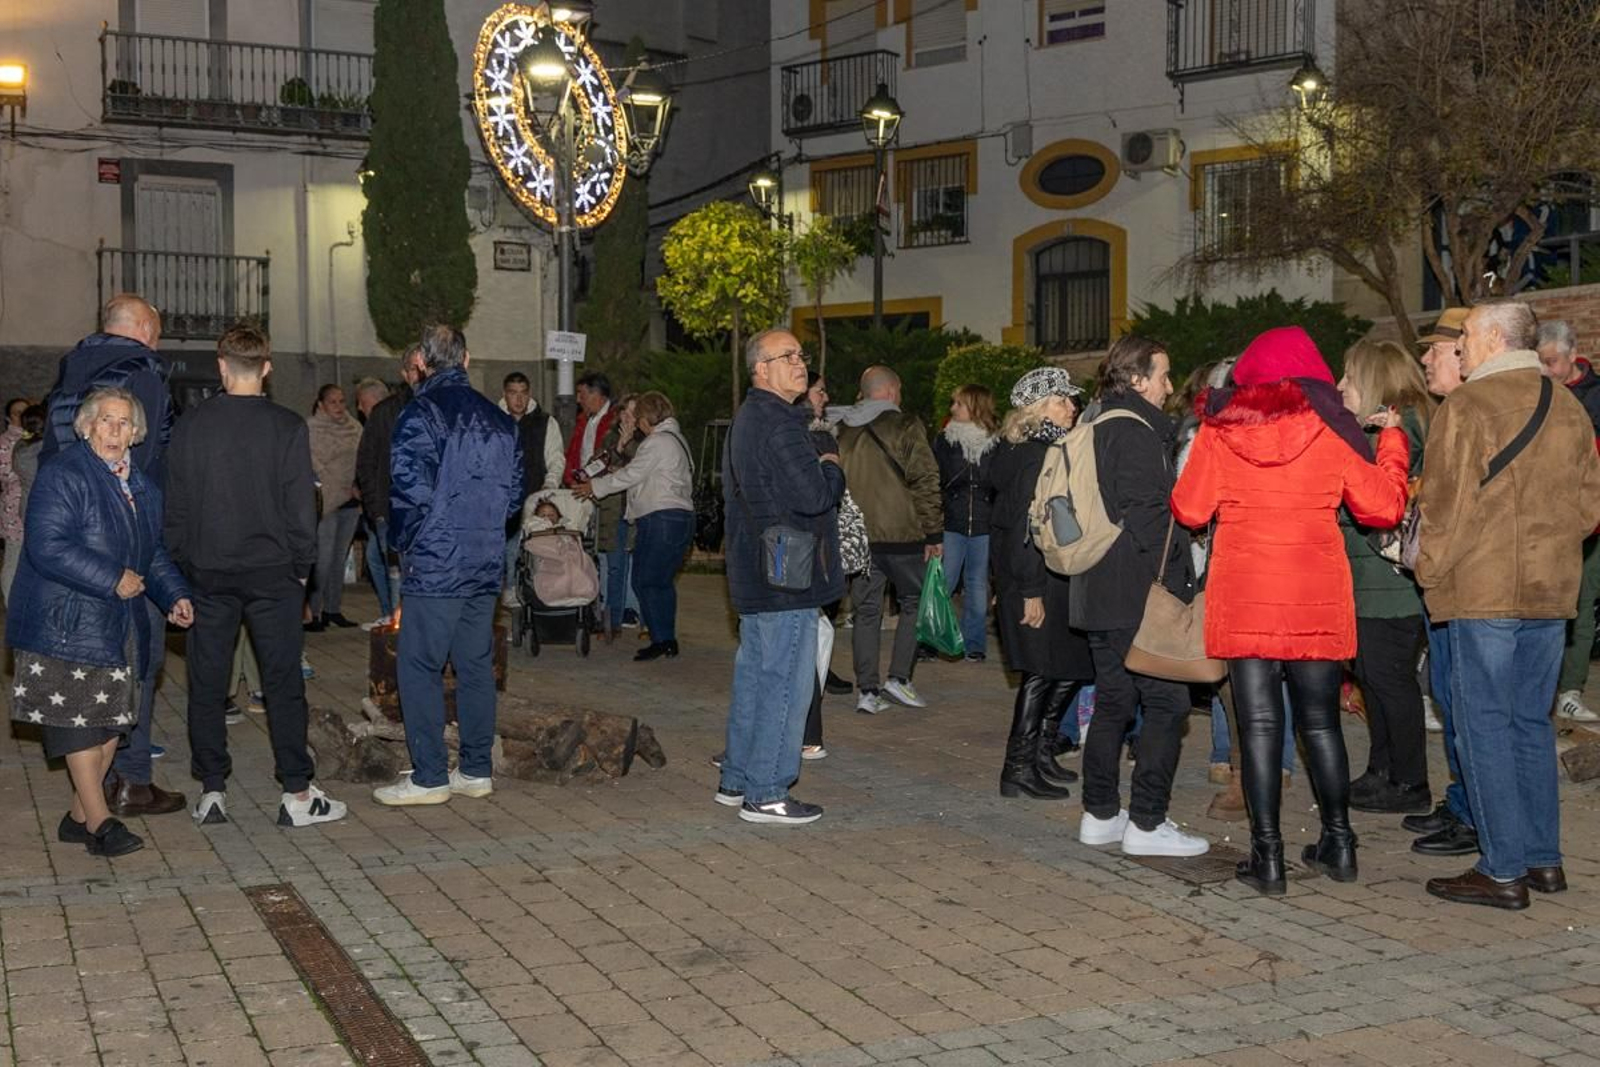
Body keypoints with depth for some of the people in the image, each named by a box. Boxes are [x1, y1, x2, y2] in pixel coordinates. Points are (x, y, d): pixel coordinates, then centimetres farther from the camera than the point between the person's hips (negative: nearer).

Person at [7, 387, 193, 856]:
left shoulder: (141, 486, 13)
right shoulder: (63, 474, -12)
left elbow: (153, 553, 22)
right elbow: (48, 546, -21)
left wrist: (174, 595, 7)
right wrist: (113, 580, -21)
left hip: (120, 625, 8)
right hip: (67, 621, -8)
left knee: (112, 719, 9)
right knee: (80, 719, -6)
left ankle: (80, 816, 19)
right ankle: (98, 820, 1)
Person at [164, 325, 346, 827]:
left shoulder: (190, 425, 0)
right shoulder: (288, 427, -7)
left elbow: (176, 505, 3)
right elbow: (301, 506, -7)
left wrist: (184, 566, 12)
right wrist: (301, 566, 4)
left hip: (208, 572, 2)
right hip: (272, 570, -2)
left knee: (207, 684, 9)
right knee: (283, 682, 2)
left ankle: (211, 791, 13)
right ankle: (297, 794, 4)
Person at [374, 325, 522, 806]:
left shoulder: (421, 413, -10)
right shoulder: (500, 420, 10)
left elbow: (410, 490, -16)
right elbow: (513, 492, 12)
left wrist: (405, 544, -2)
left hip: (435, 565, -7)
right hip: (487, 566, 7)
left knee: (420, 667, 1)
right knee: (476, 666, 12)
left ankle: (429, 777, 3)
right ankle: (476, 770, 18)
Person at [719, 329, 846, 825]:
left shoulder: (747, 419, 16)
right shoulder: (779, 425, -19)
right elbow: (814, 496, -26)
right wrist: (832, 468, -4)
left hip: (756, 575, 11)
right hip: (787, 577, -11)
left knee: (753, 676, 17)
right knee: (786, 683, -4)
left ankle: (736, 780, 26)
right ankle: (766, 794, 1)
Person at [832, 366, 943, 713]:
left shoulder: (840, 429, 8)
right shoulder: (905, 426, -5)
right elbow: (925, 482, -9)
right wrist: (934, 532, -4)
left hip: (857, 537, 4)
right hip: (901, 534, -4)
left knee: (866, 611, 10)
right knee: (913, 602, 12)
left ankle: (867, 691, 7)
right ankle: (898, 677, 5)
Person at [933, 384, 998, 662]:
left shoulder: (997, 443, 1)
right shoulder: (944, 441, 6)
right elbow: (933, 481, 5)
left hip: (985, 525, 0)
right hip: (951, 524, 0)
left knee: (978, 586, 7)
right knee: (941, 584, -4)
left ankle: (974, 644, 15)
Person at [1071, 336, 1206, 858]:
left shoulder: (1096, 428, 17)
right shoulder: (1137, 432, -13)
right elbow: (1149, 518, -19)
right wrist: (1177, 582, -14)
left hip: (1098, 594, 10)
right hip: (1138, 595, -10)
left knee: (1113, 701, 15)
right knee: (1166, 702, -3)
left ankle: (1100, 814, 19)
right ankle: (1146, 823, -2)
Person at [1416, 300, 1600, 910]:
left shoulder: (1466, 408, -11)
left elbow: (1446, 505, -13)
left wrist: (1430, 570, 0)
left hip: (1482, 591, -7)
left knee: (1485, 725, -1)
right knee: (1533, 722, 15)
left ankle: (1504, 870, 0)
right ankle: (1544, 859, 20)